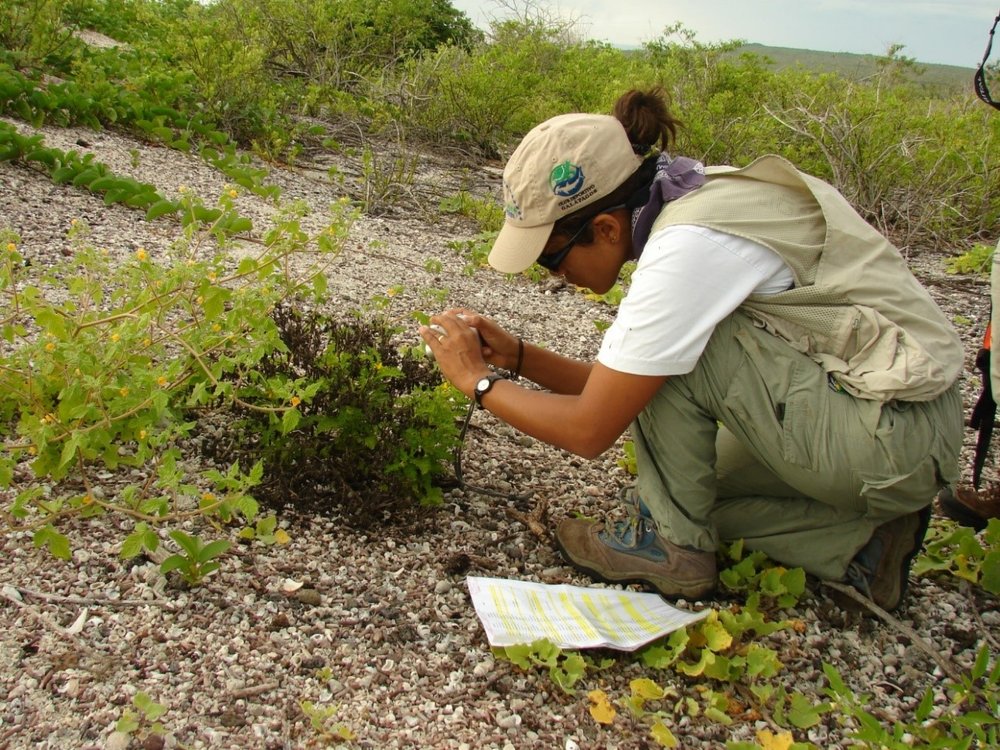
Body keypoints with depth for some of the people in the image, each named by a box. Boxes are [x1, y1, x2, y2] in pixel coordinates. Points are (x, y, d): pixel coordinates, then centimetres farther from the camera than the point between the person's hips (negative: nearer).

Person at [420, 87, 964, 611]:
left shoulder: (686, 249, -24)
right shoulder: (685, 211, 4)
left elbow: (588, 430, -17)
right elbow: (615, 391, 11)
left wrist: (479, 381, -5)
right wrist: (515, 355, 4)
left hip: (896, 439, -9)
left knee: (674, 354, -17)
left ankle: (671, 541, -2)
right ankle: (863, 542, 8)